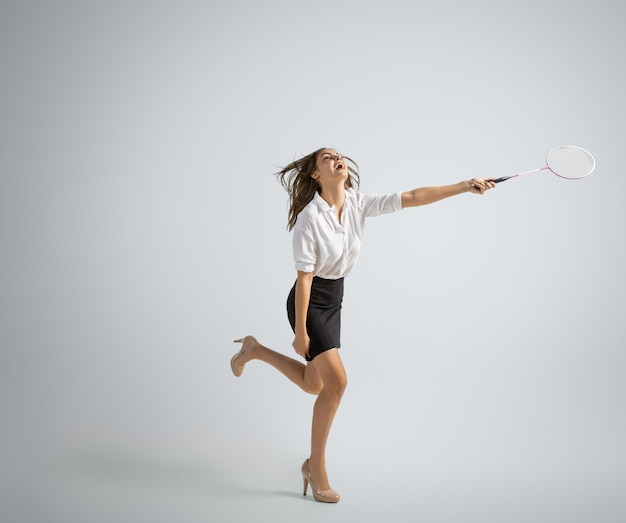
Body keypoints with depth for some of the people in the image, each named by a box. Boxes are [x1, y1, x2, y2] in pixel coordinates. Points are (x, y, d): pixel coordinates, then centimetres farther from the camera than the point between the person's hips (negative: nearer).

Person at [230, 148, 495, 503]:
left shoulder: (358, 204, -5)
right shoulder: (310, 217, -22)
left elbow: (413, 197, -10)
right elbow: (304, 277, -21)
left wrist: (465, 186, -17)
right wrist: (300, 332, -18)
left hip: (333, 303, 7)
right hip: (308, 302, -7)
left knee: (314, 384, 16)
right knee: (336, 380, -16)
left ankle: (255, 350, 38)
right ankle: (317, 467, 2)